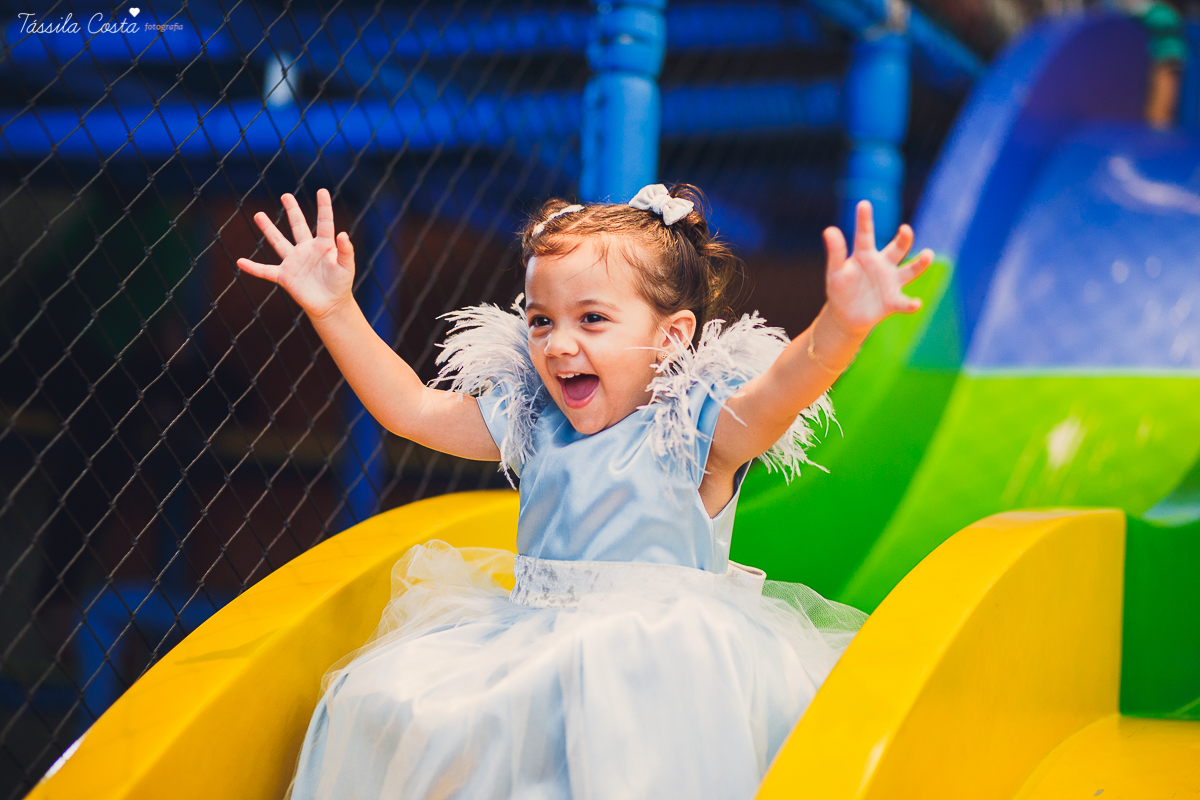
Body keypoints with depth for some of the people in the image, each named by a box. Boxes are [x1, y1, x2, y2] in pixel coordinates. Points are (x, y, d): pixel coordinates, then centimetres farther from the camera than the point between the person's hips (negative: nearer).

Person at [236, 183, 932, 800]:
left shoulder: (700, 428, -6)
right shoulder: (531, 422, 12)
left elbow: (783, 387, -25)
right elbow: (409, 407, 15)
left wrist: (841, 323, -46)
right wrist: (334, 310, 9)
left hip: (665, 635, -5)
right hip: (534, 635, 5)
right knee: (382, 694, -14)